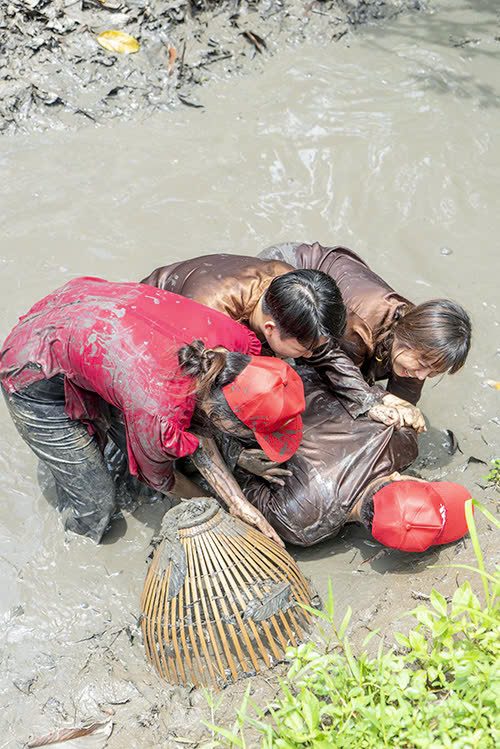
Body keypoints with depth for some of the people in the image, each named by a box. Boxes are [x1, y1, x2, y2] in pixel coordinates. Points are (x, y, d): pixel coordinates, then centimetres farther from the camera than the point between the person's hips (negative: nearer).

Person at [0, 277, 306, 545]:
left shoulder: (236, 340, -24)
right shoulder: (159, 417, -38)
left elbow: (197, 441, -7)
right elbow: (159, 478, -11)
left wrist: (241, 505, -8)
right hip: (37, 376, -6)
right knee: (93, 502, 6)